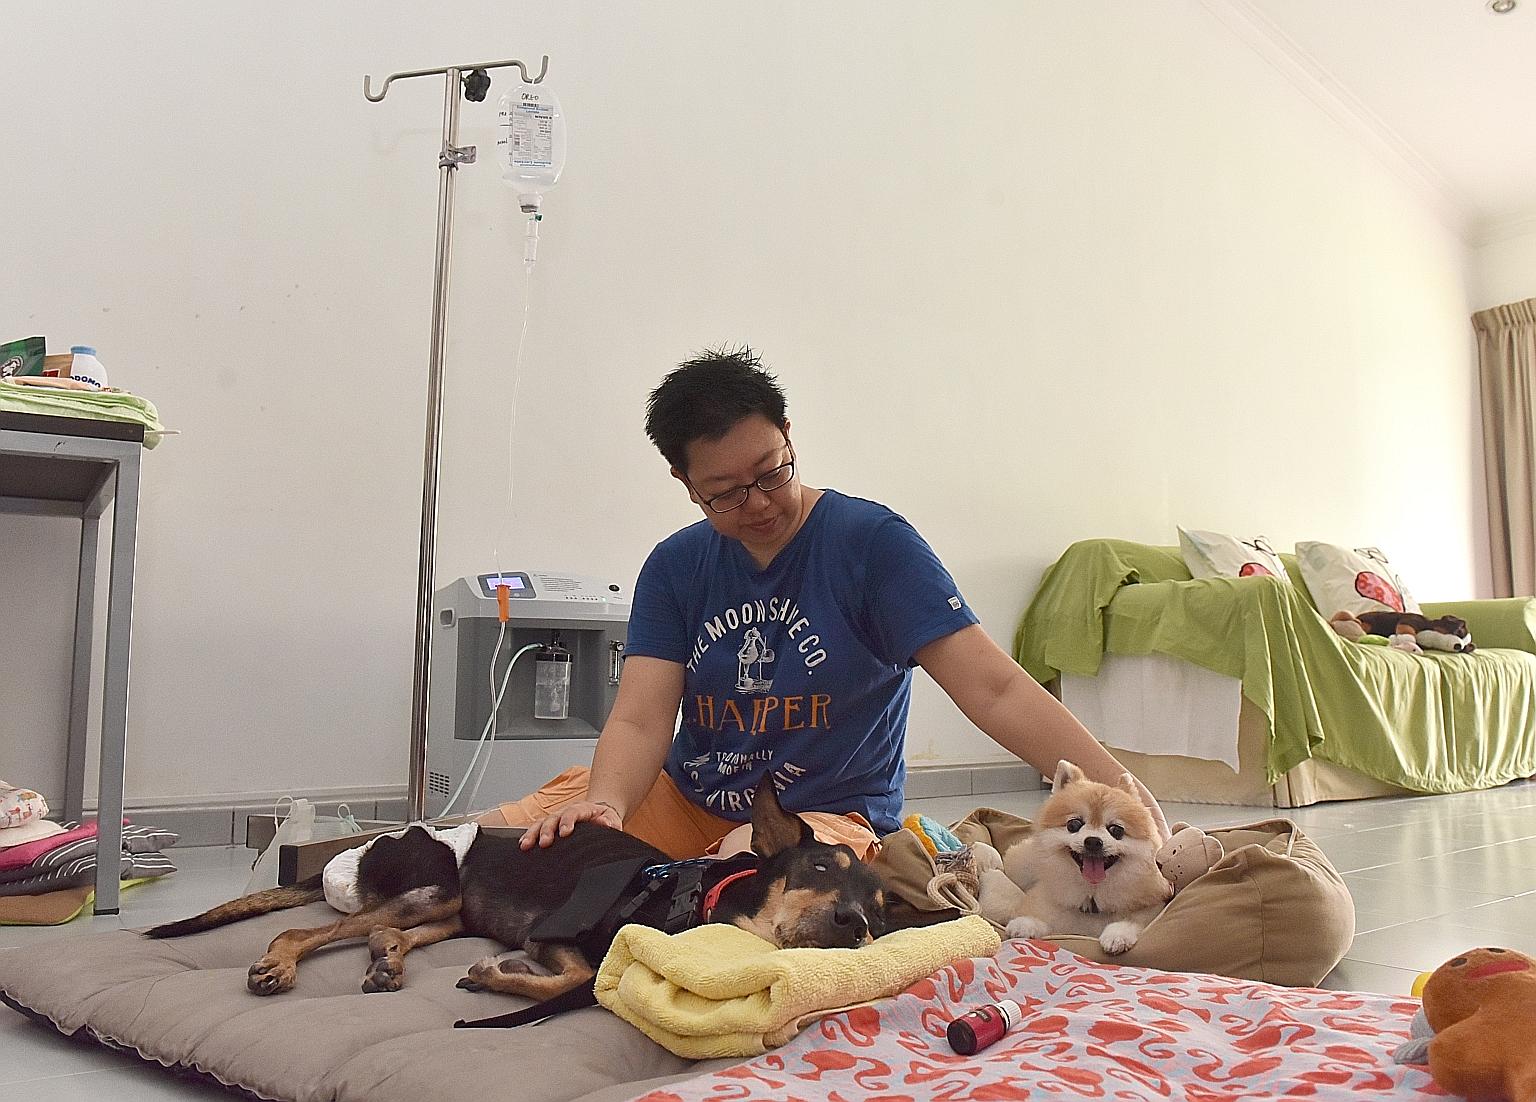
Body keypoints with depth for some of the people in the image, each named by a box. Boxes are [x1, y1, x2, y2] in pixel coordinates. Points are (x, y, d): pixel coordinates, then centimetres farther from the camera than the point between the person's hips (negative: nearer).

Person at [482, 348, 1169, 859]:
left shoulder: (873, 543, -12)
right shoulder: (675, 567, 1)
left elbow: (995, 690, -18)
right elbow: (641, 719, -8)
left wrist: (1116, 788, -31)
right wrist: (604, 800, -31)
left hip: (828, 815, -3)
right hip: (684, 802, 4)